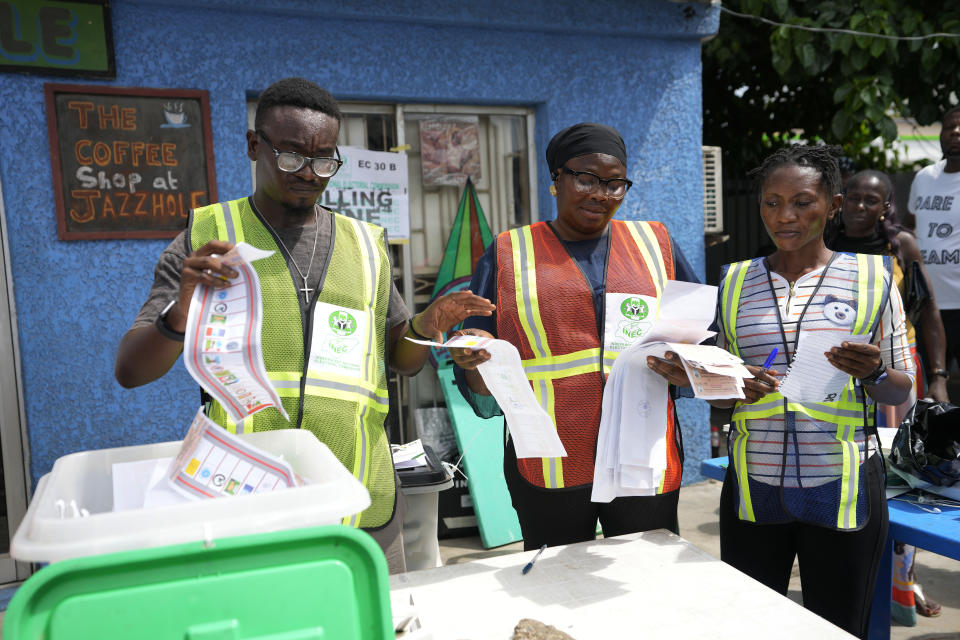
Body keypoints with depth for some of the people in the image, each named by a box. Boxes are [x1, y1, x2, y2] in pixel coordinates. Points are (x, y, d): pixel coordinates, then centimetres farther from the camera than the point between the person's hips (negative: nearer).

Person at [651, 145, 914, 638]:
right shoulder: (735, 281, 6)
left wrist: (872, 372, -17)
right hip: (752, 487, 2)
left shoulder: (871, 276, 0)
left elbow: (901, 391, 4)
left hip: (841, 490, -1)